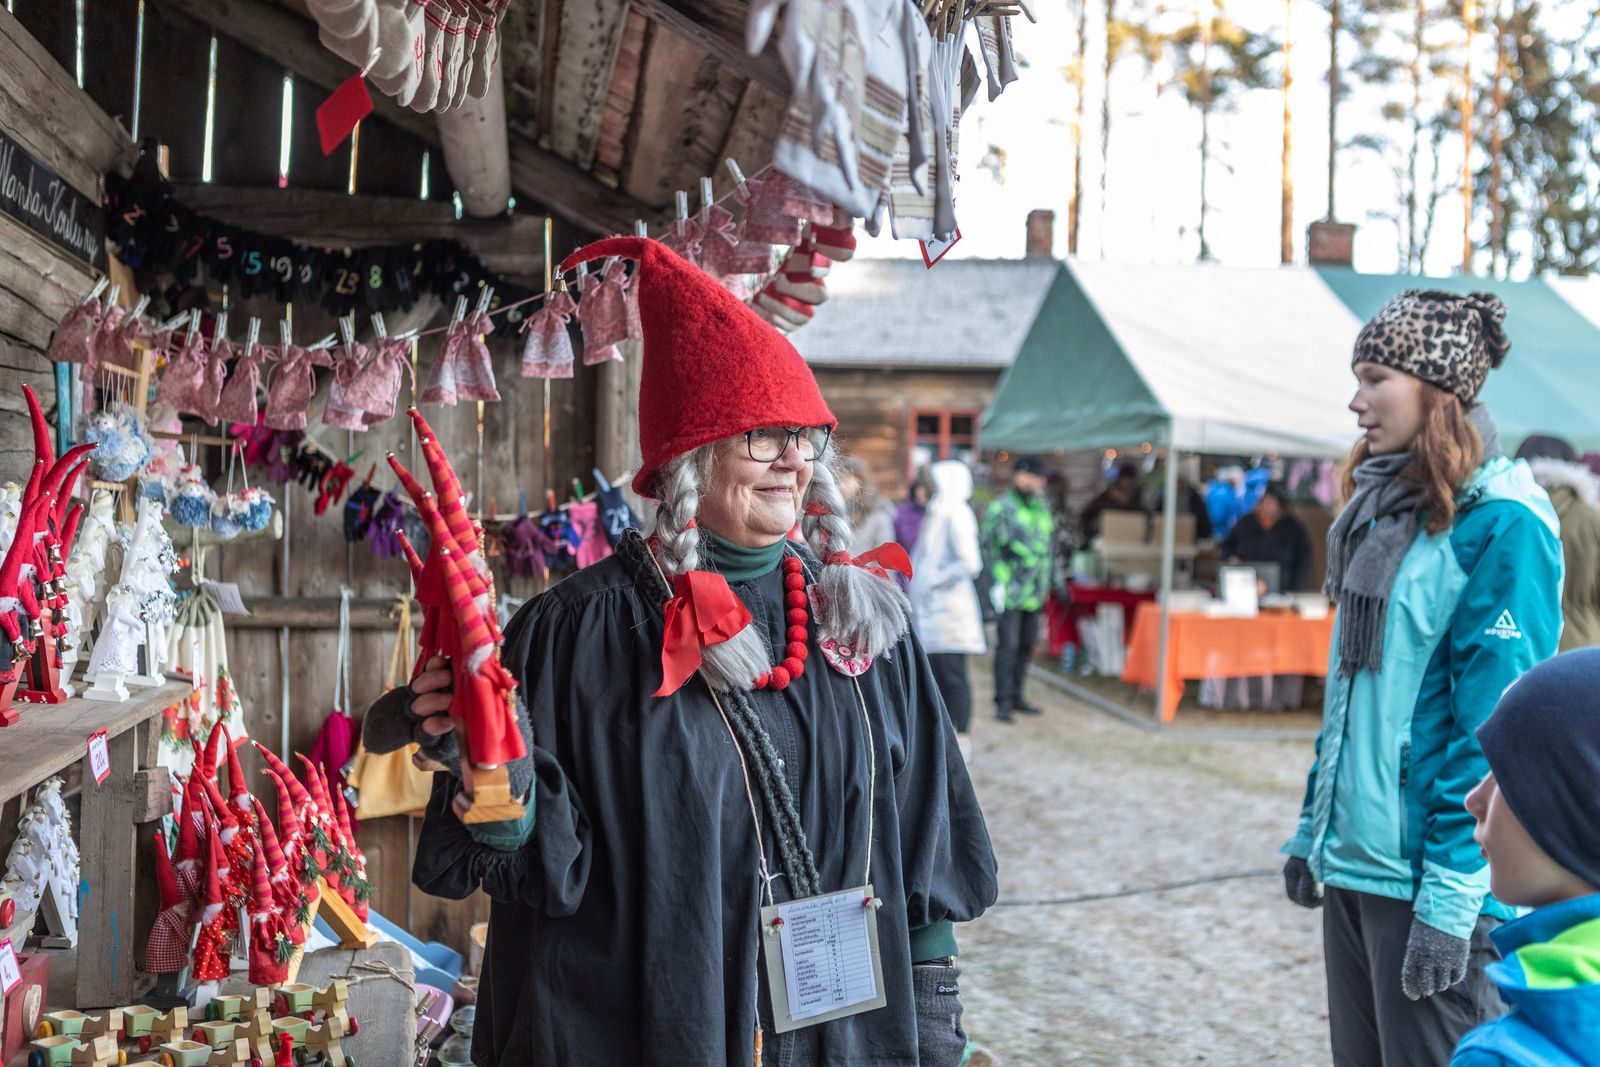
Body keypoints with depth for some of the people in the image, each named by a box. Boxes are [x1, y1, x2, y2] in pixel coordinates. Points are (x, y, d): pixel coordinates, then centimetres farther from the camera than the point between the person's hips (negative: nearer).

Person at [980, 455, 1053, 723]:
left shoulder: (1041, 506, 13)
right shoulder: (1001, 507, -9)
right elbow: (989, 546, -10)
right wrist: (997, 583, -15)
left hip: (1035, 589, 7)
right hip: (1010, 590, -7)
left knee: (1027, 643, 12)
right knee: (1008, 644, -8)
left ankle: (1016, 696, 23)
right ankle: (1003, 703, -5)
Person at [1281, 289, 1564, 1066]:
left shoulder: (1500, 522, -13)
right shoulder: (1384, 508, 12)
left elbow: (1496, 723, -17)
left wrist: (1452, 892, -19)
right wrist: (1314, 826, 17)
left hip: (1424, 878, -8)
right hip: (1352, 859, 8)